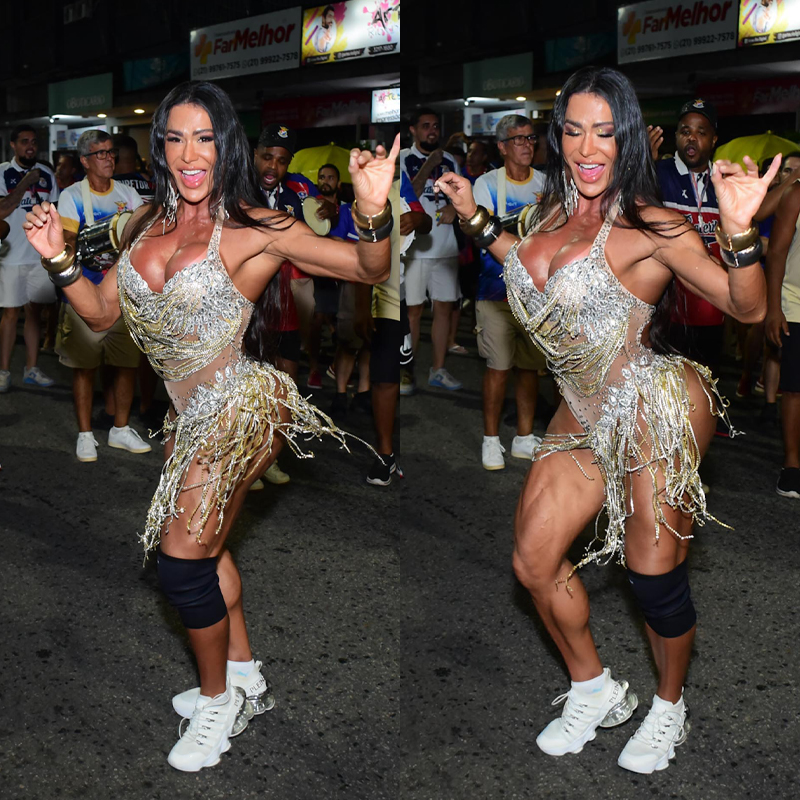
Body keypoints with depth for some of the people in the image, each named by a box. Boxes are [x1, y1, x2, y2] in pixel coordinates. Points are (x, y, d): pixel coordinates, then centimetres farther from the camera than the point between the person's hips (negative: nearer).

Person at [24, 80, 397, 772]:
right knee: (206, 547, 19)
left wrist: (373, 214, -38)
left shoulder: (254, 229, -14)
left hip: (239, 409, -7)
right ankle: (244, 673, 40)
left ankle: (217, 700, 19)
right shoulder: (150, 222, 6)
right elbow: (103, 313, 12)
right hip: (191, 414, 7)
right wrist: (58, 259, -3)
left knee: (182, 556, -5)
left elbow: (369, 269, -18)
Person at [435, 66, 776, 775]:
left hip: (655, 410, -7)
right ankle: (595, 692, 32)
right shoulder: (561, 209, 5)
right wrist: (475, 216, 24)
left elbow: (748, 308, -19)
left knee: (654, 576, 3)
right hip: (585, 415, 8)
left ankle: (669, 708, 32)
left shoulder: (648, 225, -16)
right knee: (534, 561, 10)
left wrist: (739, 229, -37)